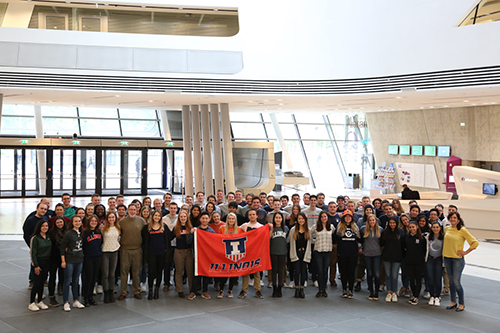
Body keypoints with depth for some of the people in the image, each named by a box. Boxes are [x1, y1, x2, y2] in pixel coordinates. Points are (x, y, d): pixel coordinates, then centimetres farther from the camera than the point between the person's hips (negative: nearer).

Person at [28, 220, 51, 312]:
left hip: (47, 263, 5)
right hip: (38, 262, -5)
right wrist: (36, 266, -14)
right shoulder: (35, 238, -10)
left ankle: (40, 301, 19)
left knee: (42, 283, 10)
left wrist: (49, 264, 9)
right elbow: (32, 253, -11)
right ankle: (31, 303, 5)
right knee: (37, 283, -5)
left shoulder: (49, 237, 7)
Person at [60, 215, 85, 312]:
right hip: (69, 261, -6)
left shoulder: (81, 233, 7)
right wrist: (63, 261, -12)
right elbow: (62, 247, -9)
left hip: (79, 260, 6)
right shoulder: (68, 233, -11)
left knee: (76, 281, 14)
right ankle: (66, 303, 7)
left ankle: (76, 301, 22)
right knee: (67, 281, 0)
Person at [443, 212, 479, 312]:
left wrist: (465, 252, -9)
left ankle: (462, 304, 8)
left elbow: (475, 243, -10)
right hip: (447, 258, 5)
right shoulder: (447, 229, 6)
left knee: (456, 281, -6)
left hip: (458, 259, -5)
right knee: (451, 281, 11)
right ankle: (453, 302, 21)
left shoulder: (462, 230, -10)